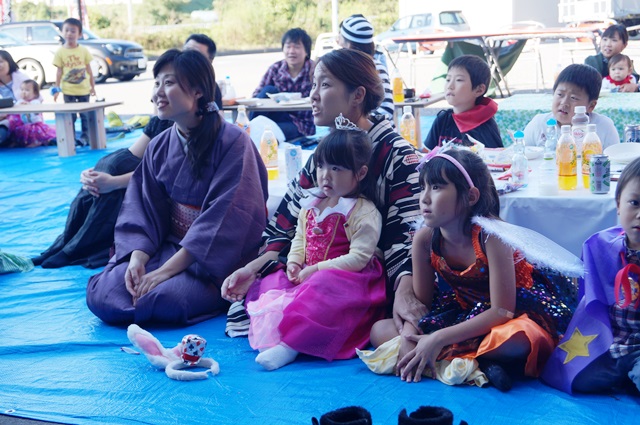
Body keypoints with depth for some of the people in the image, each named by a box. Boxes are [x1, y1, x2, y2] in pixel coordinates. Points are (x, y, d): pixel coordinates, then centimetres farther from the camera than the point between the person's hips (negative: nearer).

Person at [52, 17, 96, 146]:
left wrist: (92, 86, 5)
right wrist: (56, 88, -6)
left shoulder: (84, 50, 0)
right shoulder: (60, 52, -2)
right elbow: (59, 71, -1)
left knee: (85, 115, 7)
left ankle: (85, 136, 16)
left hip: (84, 89, 1)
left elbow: (89, 69, 6)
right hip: (68, 90, -1)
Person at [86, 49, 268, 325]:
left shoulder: (232, 143, -13)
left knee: (165, 299, -33)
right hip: (167, 247, 5)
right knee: (101, 293, -17)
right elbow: (142, 210, 4)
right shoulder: (159, 148, 7)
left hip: (217, 258, -5)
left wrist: (167, 270, -23)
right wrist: (137, 257, -17)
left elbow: (223, 222, -19)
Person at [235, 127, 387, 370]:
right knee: (268, 284, -5)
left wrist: (316, 269, -20)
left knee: (324, 289, -39)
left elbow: (358, 258, -20)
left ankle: (290, 345, -43)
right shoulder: (311, 204, 10)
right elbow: (299, 238, 20)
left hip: (348, 279, -8)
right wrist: (294, 262, -2)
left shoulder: (364, 213, -13)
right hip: (307, 275, 9)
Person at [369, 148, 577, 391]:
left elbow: (502, 311, -27)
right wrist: (409, 337, -25)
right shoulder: (424, 239, -11)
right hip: (463, 313, 6)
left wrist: (438, 339, -31)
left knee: (517, 339, -43)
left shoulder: (490, 234, -26)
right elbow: (420, 302, -3)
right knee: (380, 330, -11)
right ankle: (480, 362, -21)